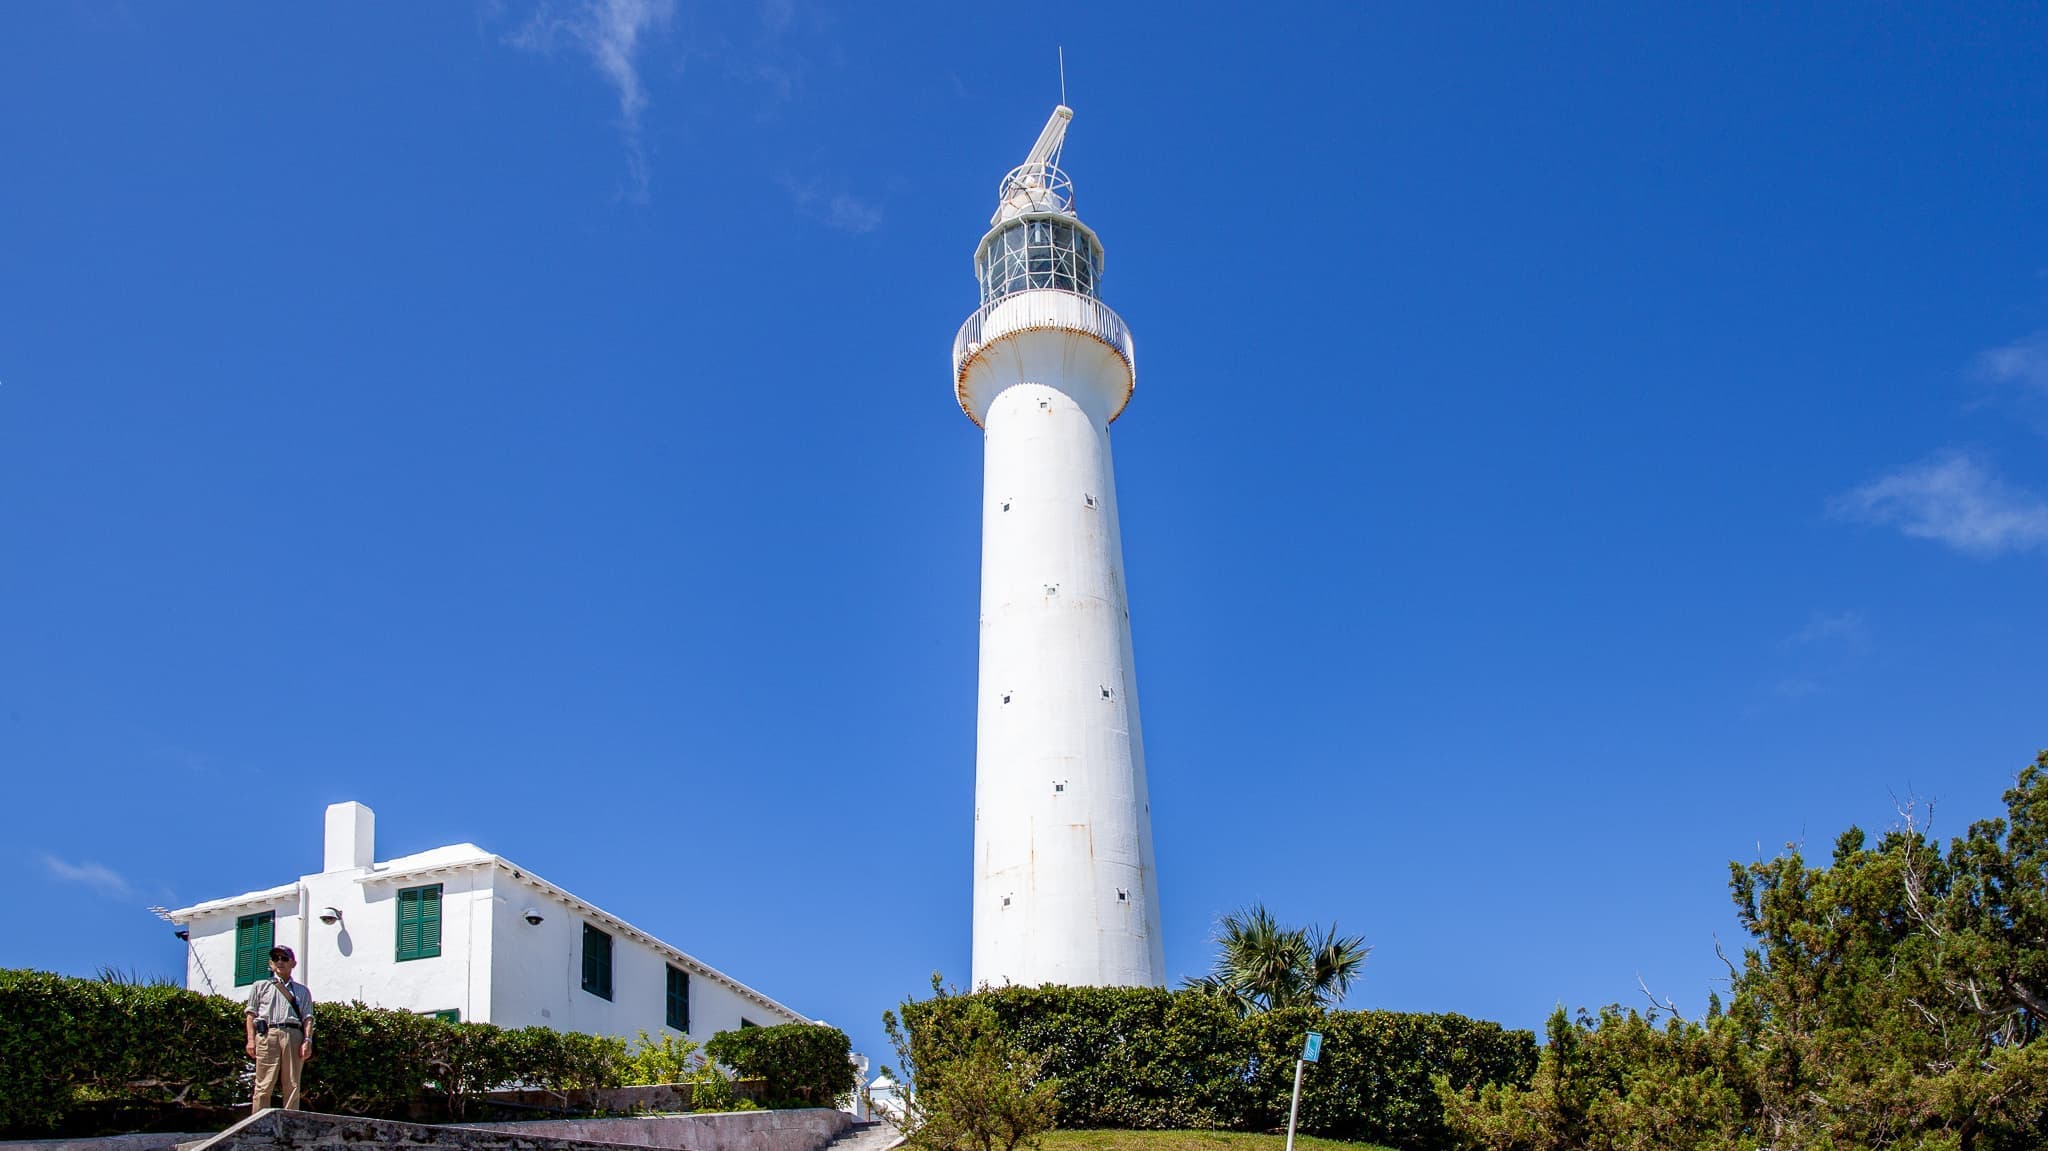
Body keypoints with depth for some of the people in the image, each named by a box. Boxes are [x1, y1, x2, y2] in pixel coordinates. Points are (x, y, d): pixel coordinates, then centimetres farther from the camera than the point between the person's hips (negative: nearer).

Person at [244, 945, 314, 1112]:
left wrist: (308, 1040, -3)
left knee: (292, 1086, -3)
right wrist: (251, 1039, -1)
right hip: (268, 1034, -1)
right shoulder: (260, 986, 21)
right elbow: (251, 1014, 13)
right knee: (264, 1085, -7)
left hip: (294, 1037, 1)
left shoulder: (302, 990, 22)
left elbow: (308, 1017, 12)